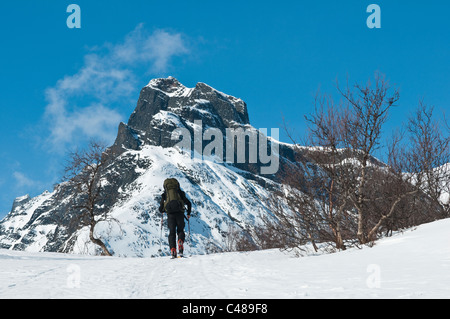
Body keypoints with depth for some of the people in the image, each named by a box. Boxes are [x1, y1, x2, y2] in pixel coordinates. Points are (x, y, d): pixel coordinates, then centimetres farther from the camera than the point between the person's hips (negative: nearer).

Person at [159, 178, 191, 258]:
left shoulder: (164, 194, 18)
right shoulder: (180, 193, 20)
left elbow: (161, 209, 17)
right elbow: (189, 203, 19)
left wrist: (162, 211, 41)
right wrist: (188, 213, 33)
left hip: (170, 214, 0)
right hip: (179, 213, 0)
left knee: (172, 233, 8)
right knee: (180, 231, 14)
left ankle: (173, 250, -7)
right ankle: (180, 242, -17)